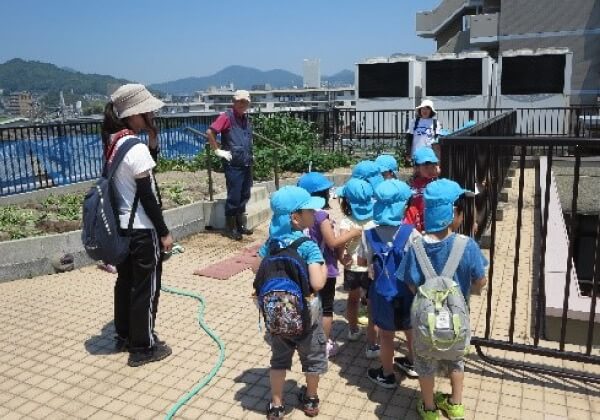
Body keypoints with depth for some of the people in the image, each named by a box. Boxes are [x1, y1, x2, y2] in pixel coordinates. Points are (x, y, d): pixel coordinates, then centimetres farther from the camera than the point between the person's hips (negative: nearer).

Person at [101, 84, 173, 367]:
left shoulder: (114, 142, 5)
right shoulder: (136, 148, -22)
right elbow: (148, 196, -20)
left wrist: (153, 141, 1)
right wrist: (164, 233, -13)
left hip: (122, 226, 9)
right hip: (142, 230, -9)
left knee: (125, 282, 20)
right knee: (146, 288, 4)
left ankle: (124, 336, 35)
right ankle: (143, 347, 16)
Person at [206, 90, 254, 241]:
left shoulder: (246, 119, 14)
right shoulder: (227, 117, -10)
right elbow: (210, 132, -18)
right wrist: (218, 150, -16)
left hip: (247, 163, 8)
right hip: (233, 164, -8)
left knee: (244, 196, 13)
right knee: (234, 197, -3)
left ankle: (240, 225, 25)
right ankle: (230, 228, 9)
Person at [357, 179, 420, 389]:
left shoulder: (368, 234, -12)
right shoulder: (411, 233, -17)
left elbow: (362, 262, 0)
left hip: (383, 292, 0)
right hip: (407, 291, 0)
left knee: (386, 334, 16)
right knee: (411, 329, 24)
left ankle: (387, 375, 31)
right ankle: (412, 364, 45)